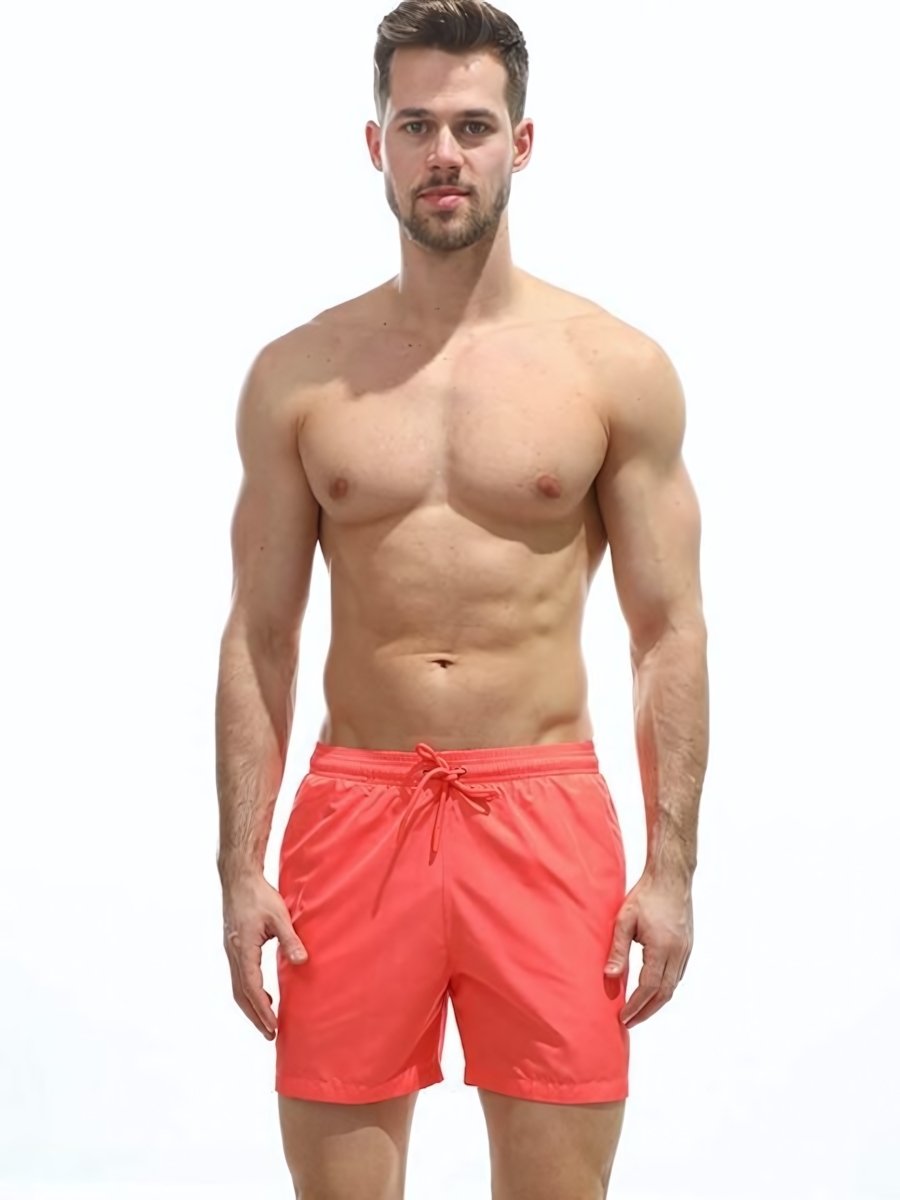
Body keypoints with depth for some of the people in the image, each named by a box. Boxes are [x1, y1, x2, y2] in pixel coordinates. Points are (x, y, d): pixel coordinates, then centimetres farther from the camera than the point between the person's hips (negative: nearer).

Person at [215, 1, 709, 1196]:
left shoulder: (618, 368, 2)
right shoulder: (297, 376, 5)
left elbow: (670, 634, 2)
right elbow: (259, 639, 6)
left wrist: (671, 868, -3)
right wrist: (241, 868, 0)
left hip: (544, 811, -1)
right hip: (355, 805, 1)